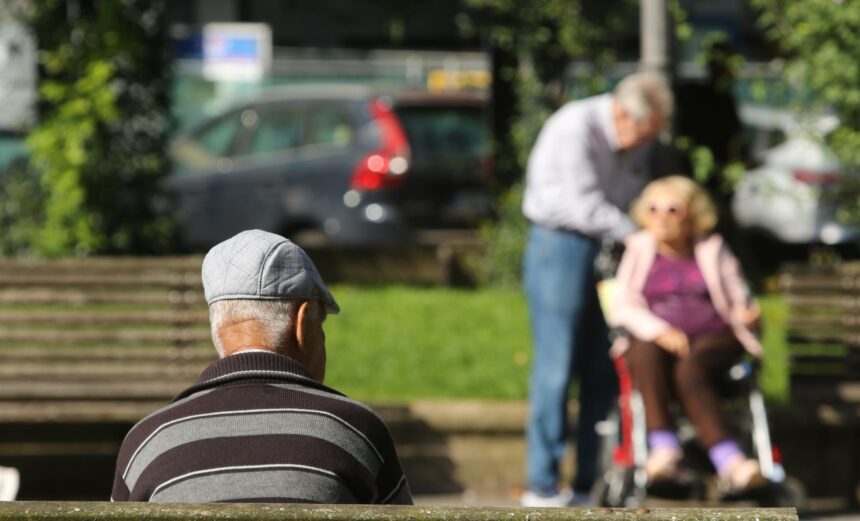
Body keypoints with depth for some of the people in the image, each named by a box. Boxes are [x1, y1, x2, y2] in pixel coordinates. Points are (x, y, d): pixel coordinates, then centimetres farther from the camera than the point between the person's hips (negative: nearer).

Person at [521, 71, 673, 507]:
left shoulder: (636, 139, 5)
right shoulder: (575, 128, -18)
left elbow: (636, 201, 12)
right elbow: (584, 207, -21)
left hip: (609, 252, 7)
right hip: (562, 245, -7)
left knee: (603, 370, 5)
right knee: (556, 367, -6)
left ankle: (591, 482, 11)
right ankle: (542, 485, -1)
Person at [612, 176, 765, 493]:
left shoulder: (712, 250, 18)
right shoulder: (639, 250, 17)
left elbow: (739, 300, 16)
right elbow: (623, 308, 6)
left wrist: (747, 314, -10)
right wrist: (660, 331, -11)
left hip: (712, 337, -1)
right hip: (656, 339, 1)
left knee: (689, 369, -37)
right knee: (645, 354, -37)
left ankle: (729, 466, -51)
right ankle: (663, 448, -49)